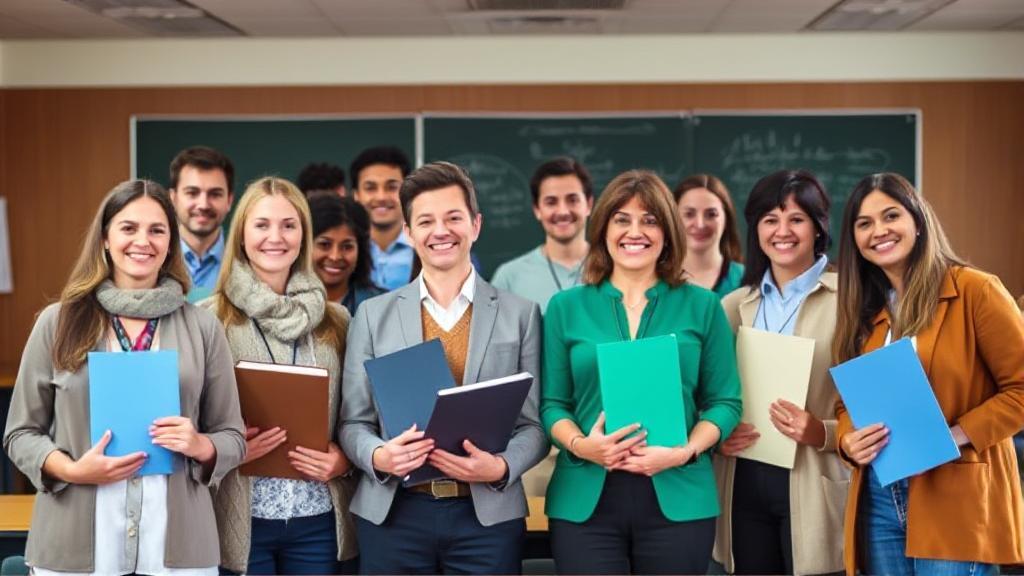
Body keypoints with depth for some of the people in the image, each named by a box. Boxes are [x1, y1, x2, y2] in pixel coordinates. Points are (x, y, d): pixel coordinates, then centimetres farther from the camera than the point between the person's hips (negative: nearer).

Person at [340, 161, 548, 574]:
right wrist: (379, 456, -13)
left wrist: (500, 467, -14)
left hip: (488, 515, 0)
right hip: (393, 514, 1)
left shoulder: (520, 314, 6)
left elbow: (534, 423, 4)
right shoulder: (373, 315, 8)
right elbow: (354, 421, 8)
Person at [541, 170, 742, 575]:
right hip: (585, 499, 0)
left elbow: (725, 401, 5)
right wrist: (580, 445, -13)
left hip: (678, 498, 0)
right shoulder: (565, 307, 8)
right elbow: (552, 403, 7)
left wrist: (685, 452, -12)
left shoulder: (702, 306, 7)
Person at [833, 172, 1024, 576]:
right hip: (878, 502, 6)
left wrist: (955, 436, -18)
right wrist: (848, 441, -6)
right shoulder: (862, 310, 13)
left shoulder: (974, 290, -6)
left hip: (956, 504, -6)